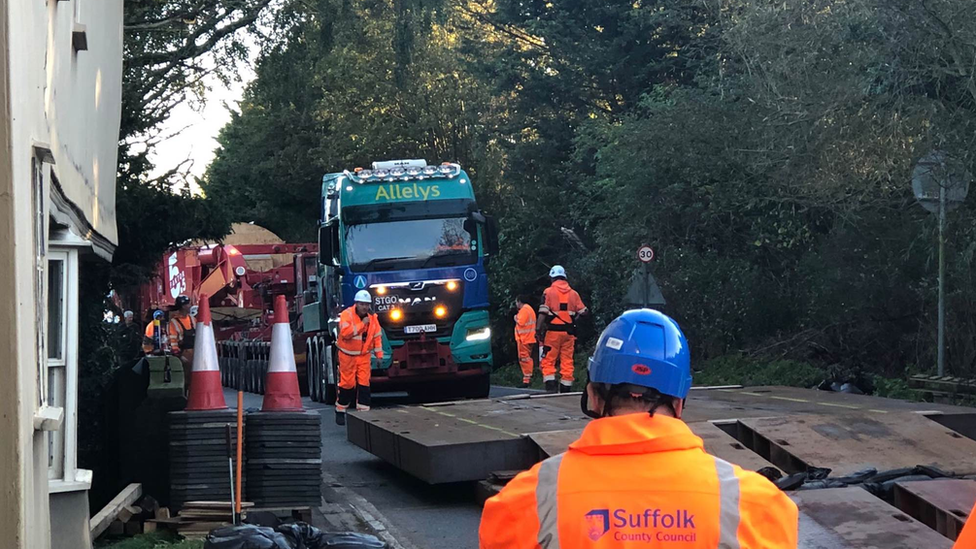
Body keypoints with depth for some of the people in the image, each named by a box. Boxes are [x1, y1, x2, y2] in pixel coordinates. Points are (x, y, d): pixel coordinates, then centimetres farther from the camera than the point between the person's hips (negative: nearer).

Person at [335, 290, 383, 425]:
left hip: (364, 355, 3)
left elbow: (377, 336, 8)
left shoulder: (372, 318, 2)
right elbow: (345, 332, -26)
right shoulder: (347, 315, -13)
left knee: (364, 383, -3)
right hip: (348, 355, -3)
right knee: (347, 383, -1)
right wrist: (362, 324, -24)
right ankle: (340, 411, 15)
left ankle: (363, 411, 1)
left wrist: (379, 355, 4)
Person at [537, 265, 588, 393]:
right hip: (569, 332, 3)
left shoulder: (549, 291, -3)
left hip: (553, 331, -3)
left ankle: (550, 385, -13)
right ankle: (566, 388, 9)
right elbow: (583, 311, 7)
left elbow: (543, 313, -11)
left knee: (548, 360, 1)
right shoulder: (573, 293, 7)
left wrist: (539, 329, -8)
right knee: (567, 361, 7)